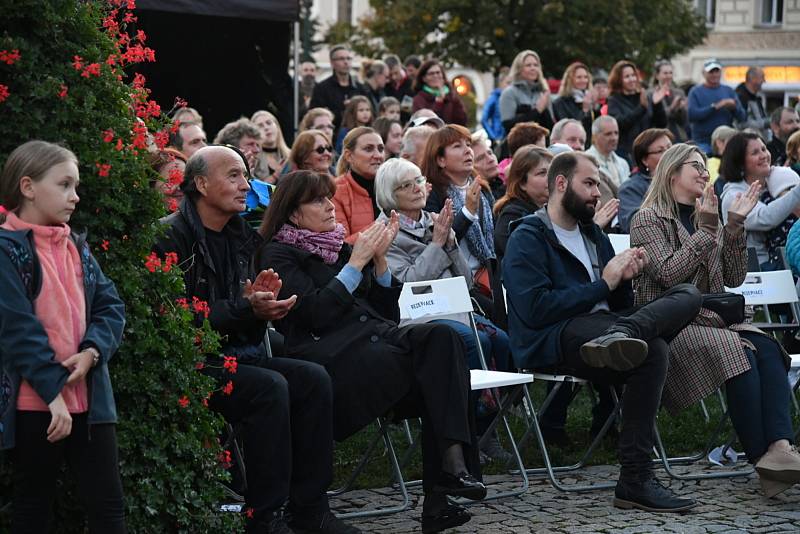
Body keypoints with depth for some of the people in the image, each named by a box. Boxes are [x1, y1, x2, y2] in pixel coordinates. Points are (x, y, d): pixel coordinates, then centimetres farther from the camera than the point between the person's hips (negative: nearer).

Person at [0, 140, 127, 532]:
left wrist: (91, 352, -12)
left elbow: (110, 306, 7)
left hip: (89, 398, 6)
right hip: (35, 403, -6)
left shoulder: (77, 246, 12)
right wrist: (53, 391, -19)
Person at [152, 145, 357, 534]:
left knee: (313, 379, -10)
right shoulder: (173, 237, -12)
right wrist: (246, 308, -21)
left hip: (235, 354, 9)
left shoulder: (238, 236, 15)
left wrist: (260, 300, -4)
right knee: (269, 387, -29)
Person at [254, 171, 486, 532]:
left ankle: (453, 460, -38)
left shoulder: (338, 247, 26)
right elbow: (315, 312, -10)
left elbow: (386, 310, 22)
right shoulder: (277, 255, 6)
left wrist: (379, 259, 8)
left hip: (376, 335, 6)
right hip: (332, 351, -6)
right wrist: (356, 262, -7)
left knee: (442, 336, -27)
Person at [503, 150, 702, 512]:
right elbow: (536, 309, -15)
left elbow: (618, 305, 25)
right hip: (551, 341, -8)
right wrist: (603, 284, -10)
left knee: (689, 295, -18)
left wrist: (624, 277, 2)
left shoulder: (592, 234, 26)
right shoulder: (527, 238, 1)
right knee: (652, 350, -33)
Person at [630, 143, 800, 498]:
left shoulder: (706, 218, 22)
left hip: (710, 319, 6)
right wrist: (706, 230, -12)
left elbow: (733, 279, 14)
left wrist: (734, 227, 4)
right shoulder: (649, 219, 2)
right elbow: (668, 274, -13)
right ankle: (762, 460, -32)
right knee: (739, 351, -32)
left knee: (767, 348, -25)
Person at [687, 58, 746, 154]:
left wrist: (735, 107, -15)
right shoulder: (696, 91, 3)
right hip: (703, 142, -3)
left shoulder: (728, 91, 11)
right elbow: (692, 114, -12)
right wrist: (714, 107, -18)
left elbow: (742, 117, 8)